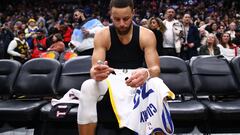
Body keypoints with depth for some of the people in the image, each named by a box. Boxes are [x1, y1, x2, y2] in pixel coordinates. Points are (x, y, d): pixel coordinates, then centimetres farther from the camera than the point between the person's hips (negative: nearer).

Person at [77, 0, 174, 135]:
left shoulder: (146, 35, -9)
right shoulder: (102, 35, -9)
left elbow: (156, 68, -16)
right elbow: (94, 68, -16)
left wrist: (147, 73, -42)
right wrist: (96, 73, -43)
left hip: (137, 78, 0)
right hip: (111, 79, 0)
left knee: (157, 84, -34)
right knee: (87, 87, -31)